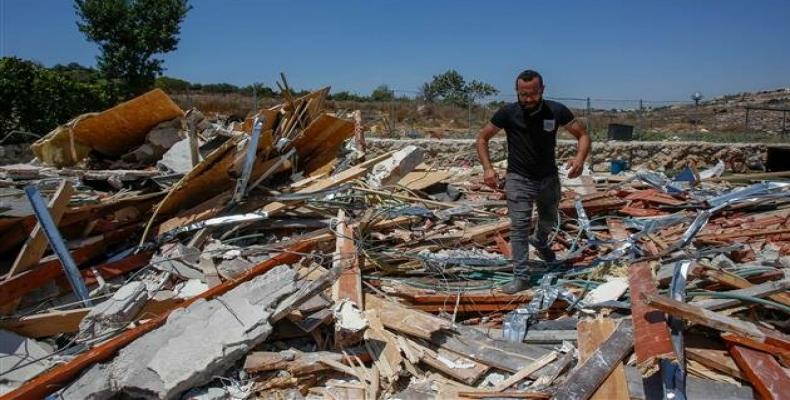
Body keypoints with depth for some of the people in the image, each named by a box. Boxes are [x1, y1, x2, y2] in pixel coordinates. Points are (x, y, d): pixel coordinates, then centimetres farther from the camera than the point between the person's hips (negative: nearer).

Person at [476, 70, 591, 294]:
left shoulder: (556, 111, -12)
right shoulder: (508, 113, -15)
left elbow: (583, 134, -4)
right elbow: (482, 138, -4)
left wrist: (580, 158, -25)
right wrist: (487, 168, -18)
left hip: (549, 178, 3)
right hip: (519, 179, -3)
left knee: (549, 221, 22)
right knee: (519, 227, -8)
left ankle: (540, 242, 56)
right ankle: (521, 277, 1)